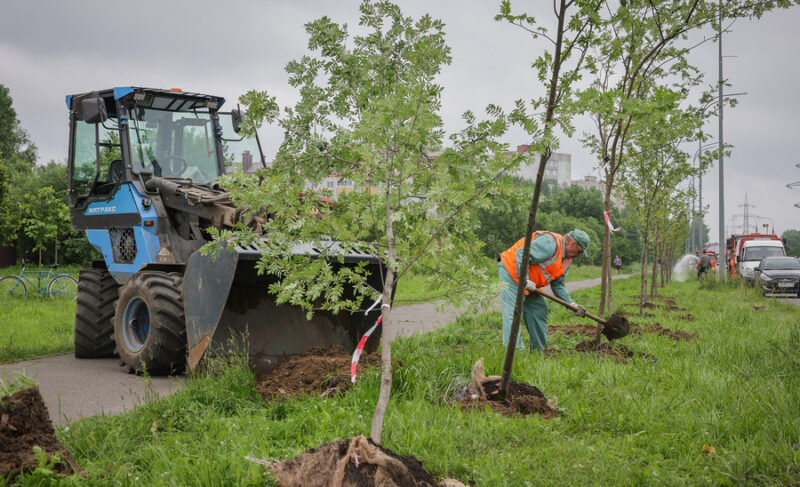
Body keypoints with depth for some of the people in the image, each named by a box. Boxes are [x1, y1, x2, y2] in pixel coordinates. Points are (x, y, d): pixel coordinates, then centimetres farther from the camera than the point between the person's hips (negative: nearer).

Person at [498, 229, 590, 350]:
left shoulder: (566, 260, 10)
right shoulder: (550, 243, -23)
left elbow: (557, 285, 13)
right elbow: (521, 254, -30)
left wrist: (572, 304, 2)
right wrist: (524, 280, -32)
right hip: (511, 272, -11)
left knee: (539, 310, 12)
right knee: (514, 313, -16)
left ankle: (539, 350, 22)